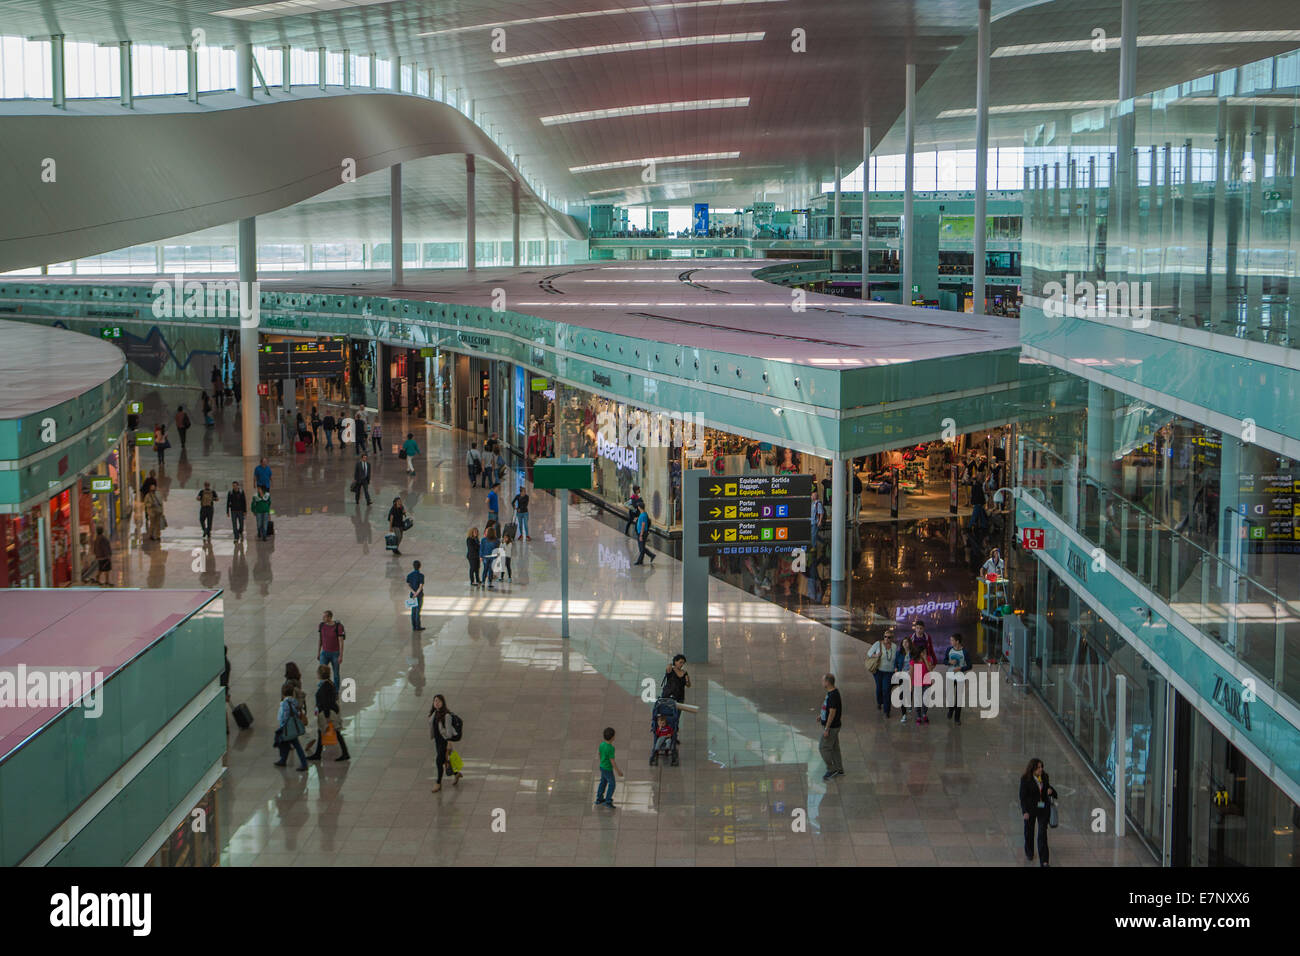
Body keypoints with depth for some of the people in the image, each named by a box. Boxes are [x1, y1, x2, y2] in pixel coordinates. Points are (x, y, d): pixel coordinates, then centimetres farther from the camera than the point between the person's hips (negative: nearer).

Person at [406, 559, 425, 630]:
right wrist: (416, 594, -18)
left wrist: (414, 593, -14)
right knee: (418, 611, -1)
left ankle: (414, 627, 12)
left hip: (412, 595, 4)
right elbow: (421, 586, -22)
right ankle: (418, 627, 3)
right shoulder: (421, 576, -15)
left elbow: (407, 585, -7)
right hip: (420, 595, -4)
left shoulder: (409, 575, -1)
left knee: (413, 611, 10)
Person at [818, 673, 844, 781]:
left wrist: (826, 729, -23)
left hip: (831, 727, -10)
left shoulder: (833, 695, -25)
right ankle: (839, 770, 24)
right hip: (833, 726, 10)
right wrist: (822, 716, 15)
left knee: (824, 747, -1)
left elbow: (832, 713, -25)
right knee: (834, 748, 16)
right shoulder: (831, 693, 6)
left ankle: (831, 769, 8)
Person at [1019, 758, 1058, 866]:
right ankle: (1029, 854, 42)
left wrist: (1050, 790, -9)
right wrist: (1025, 811, -20)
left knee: (1043, 833, -6)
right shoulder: (1025, 779, -15)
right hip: (1030, 808, -2)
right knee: (1029, 831, 16)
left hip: (1043, 808, 2)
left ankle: (1043, 861, -7)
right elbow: (1023, 796, -14)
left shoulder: (1044, 776, -1)